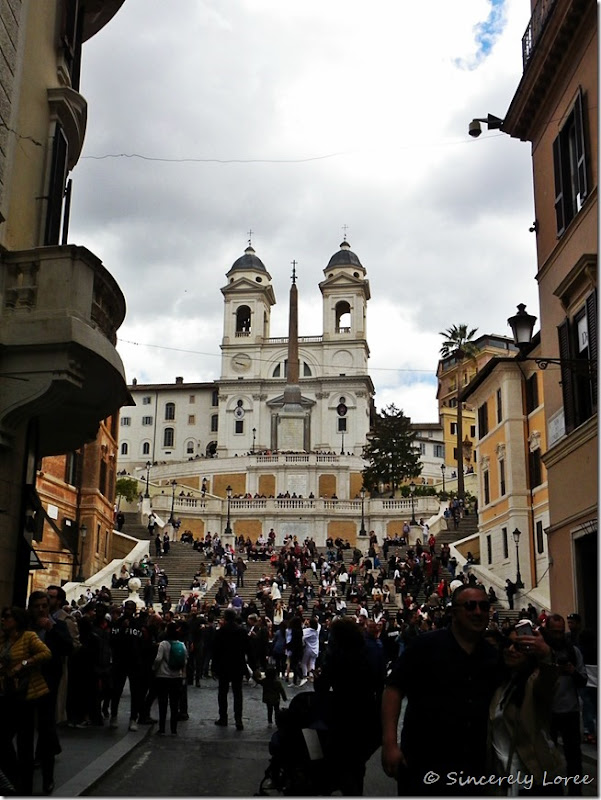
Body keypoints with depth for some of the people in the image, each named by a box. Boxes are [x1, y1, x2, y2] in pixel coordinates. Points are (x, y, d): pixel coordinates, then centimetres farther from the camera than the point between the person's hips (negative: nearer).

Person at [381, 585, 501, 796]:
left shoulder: (493, 655, 8)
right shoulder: (425, 645, -10)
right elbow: (394, 689, -12)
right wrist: (389, 743, -18)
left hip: (472, 766, 5)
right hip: (422, 763, -5)